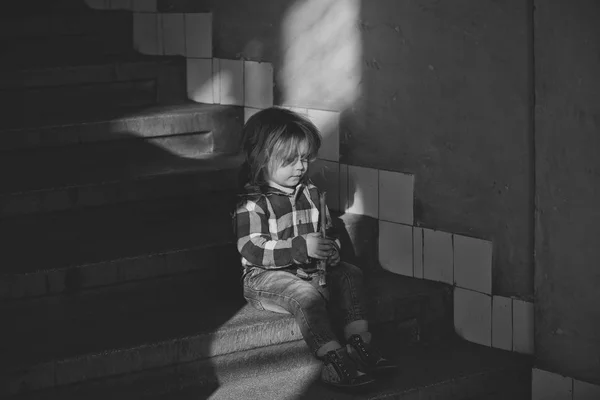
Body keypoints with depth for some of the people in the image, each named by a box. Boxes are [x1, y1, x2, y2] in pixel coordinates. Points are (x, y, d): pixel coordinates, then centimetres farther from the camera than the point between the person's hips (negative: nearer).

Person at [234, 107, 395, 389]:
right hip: (266, 277, -7)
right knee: (306, 295, -33)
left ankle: (359, 342, -18)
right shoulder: (252, 203, -13)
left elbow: (328, 232, 23)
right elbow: (252, 250, -24)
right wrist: (301, 247, -32)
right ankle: (333, 357, -36)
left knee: (350, 275, -12)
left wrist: (330, 248, -3)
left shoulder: (310, 193, 10)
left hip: (310, 270, 7)